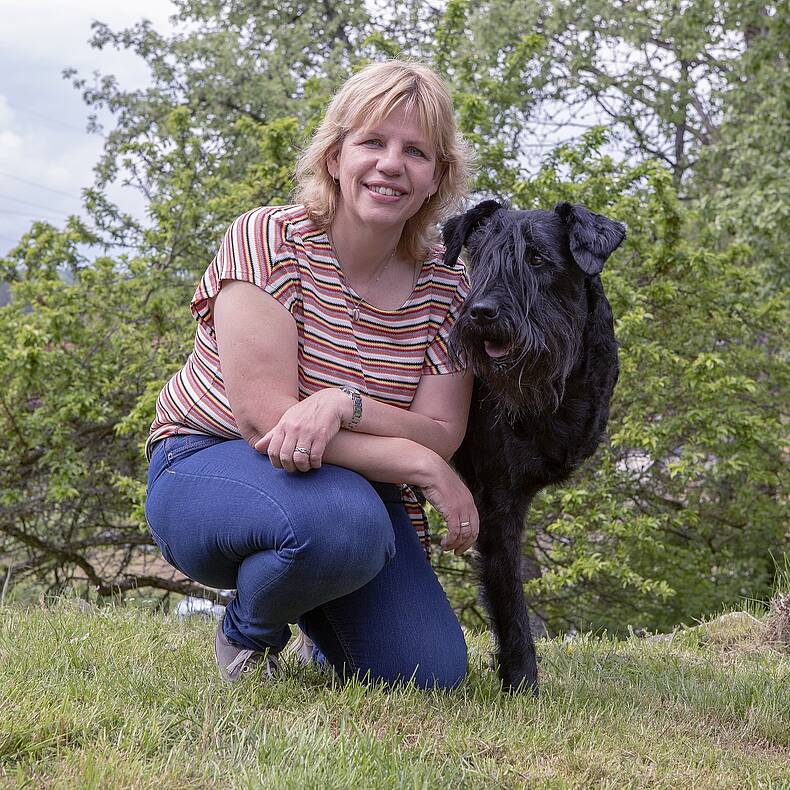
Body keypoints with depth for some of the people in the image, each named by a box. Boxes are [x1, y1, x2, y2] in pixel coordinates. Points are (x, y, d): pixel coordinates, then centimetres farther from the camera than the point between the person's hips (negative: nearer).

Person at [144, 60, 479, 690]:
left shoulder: (447, 285, -3)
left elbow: (440, 434, -12)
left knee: (429, 674, -12)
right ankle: (250, 632, -3)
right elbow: (266, 418, -24)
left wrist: (345, 402, -33)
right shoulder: (270, 239, -17)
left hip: (355, 485, 5)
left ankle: (319, 623, 24)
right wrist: (423, 464, -26)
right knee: (343, 522, -38)